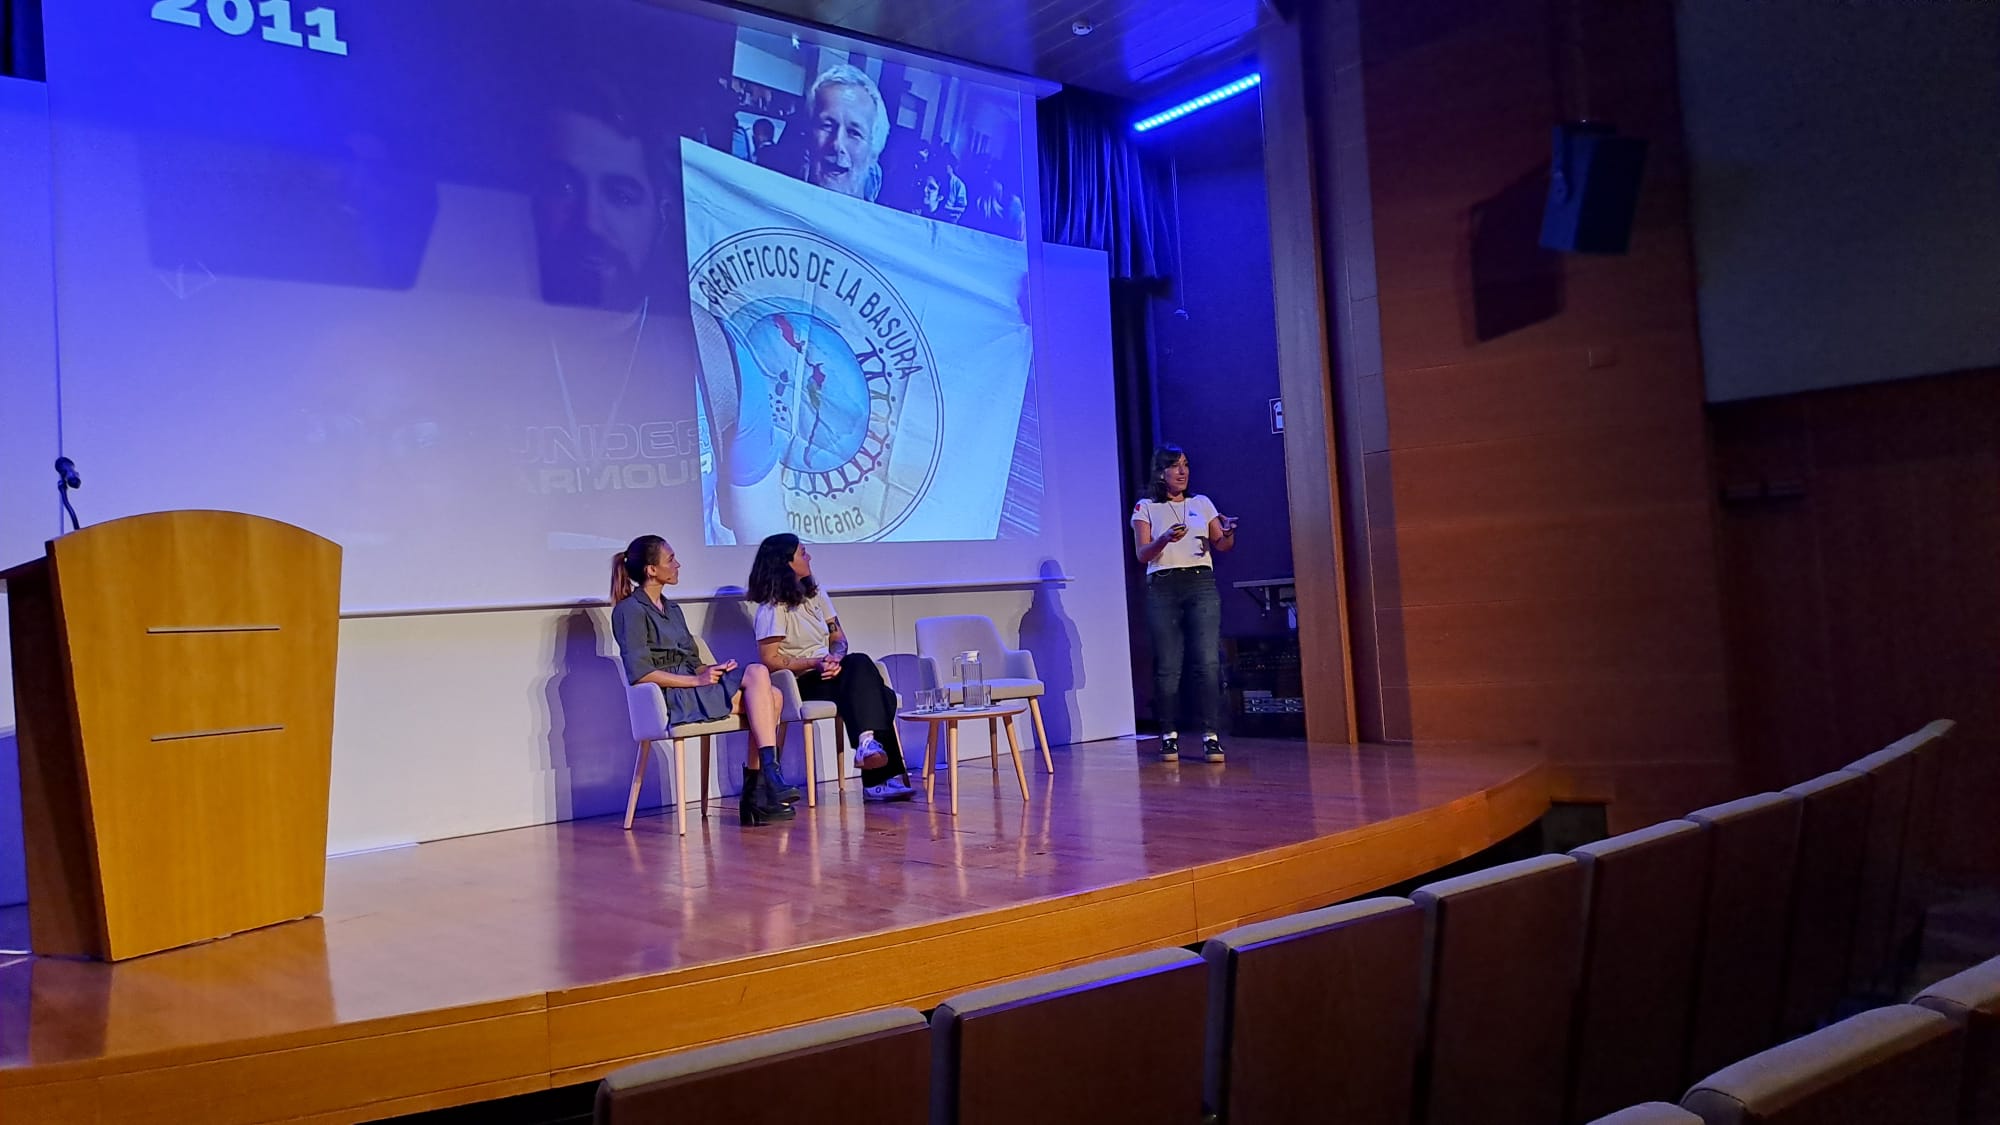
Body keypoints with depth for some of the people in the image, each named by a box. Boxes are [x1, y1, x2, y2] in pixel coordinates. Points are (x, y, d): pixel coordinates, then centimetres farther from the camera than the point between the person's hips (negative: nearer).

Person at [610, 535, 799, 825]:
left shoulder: (672, 610, 25)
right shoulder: (630, 610, -3)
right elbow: (640, 673, -14)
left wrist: (711, 669, 0)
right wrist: (697, 680, -16)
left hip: (693, 687, 8)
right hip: (669, 696, -8)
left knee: (771, 696, -17)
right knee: (757, 673, -23)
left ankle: (756, 795, -20)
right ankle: (769, 779, -27)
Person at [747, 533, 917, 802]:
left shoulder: (815, 594, 17)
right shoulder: (772, 608, -6)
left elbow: (838, 638, 14)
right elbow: (770, 661, -11)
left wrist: (836, 657, -9)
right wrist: (814, 664, -20)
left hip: (829, 673, 7)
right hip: (801, 684, -7)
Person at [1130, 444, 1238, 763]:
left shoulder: (1202, 503, 16)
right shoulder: (1146, 508, 9)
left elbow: (1221, 545, 12)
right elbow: (1142, 554, -1)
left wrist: (1228, 534, -11)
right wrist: (1165, 540, -20)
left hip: (1202, 584, 1)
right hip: (1163, 587, -1)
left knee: (1208, 661, -9)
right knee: (1168, 665, -3)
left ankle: (1210, 735, -8)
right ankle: (1169, 735, 5)